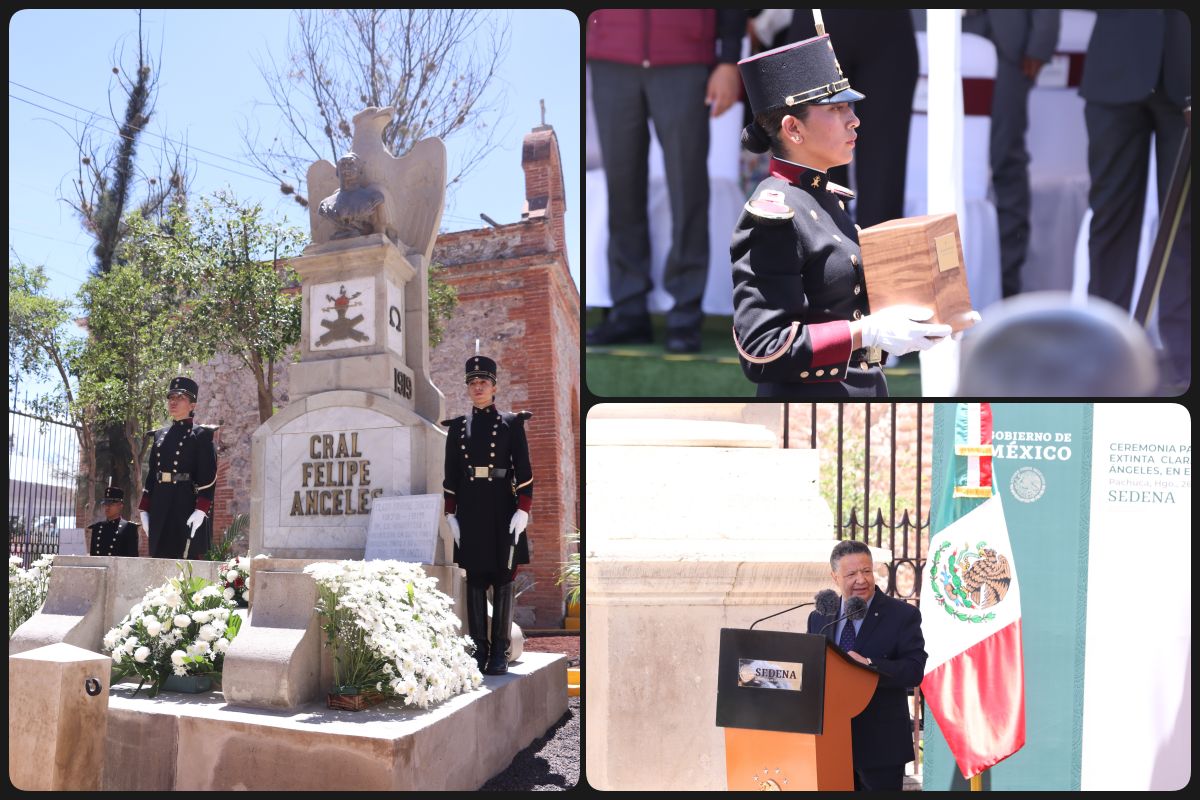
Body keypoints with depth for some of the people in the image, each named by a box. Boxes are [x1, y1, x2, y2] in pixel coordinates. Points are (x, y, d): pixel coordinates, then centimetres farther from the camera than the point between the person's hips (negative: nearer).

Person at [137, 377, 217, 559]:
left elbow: (208, 477, -8)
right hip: (160, 506, 6)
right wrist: (144, 509, 12)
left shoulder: (201, 435, 0)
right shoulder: (160, 435, 18)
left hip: (187, 504, -6)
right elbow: (152, 474, 19)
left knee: (190, 558, -7)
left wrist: (201, 510, -18)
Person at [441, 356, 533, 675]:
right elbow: (451, 475, 11)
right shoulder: (457, 427, 10)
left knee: (503, 581, 1)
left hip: (503, 512, -2)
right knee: (475, 581, 3)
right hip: (470, 513, 2)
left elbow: (524, 472, -1)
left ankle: (500, 653, 4)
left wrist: (523, 511, -9)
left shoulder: (511, 424, 2)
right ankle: (478, 651, 6)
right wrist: (451, 514, 4)